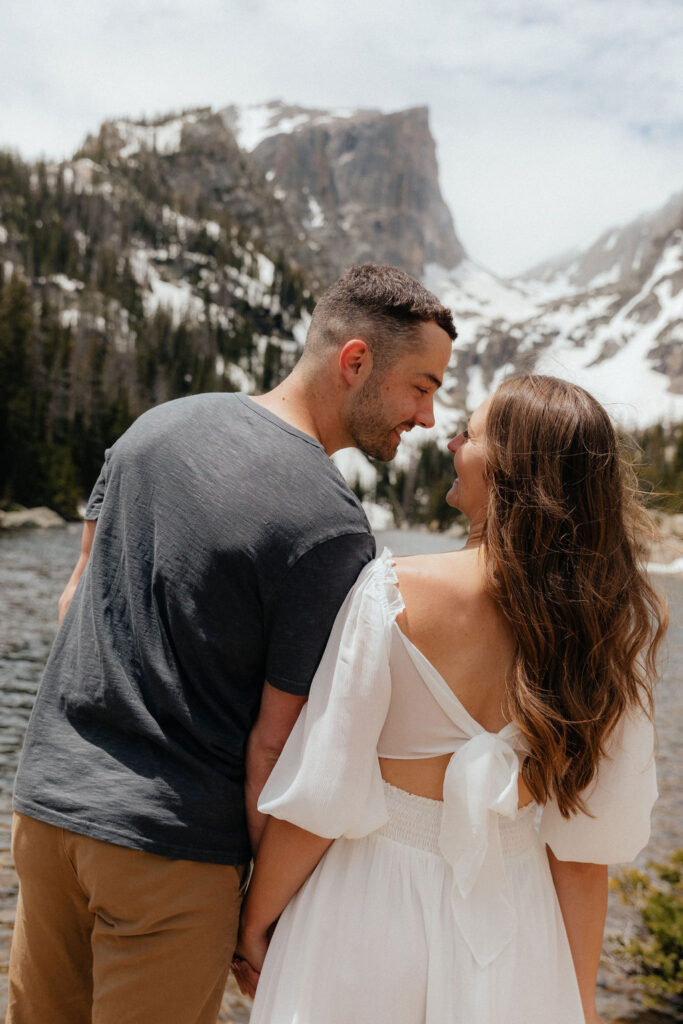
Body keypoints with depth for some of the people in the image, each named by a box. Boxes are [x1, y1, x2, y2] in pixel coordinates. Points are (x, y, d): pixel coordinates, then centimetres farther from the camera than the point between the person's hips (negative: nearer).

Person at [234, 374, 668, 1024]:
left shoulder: (395, 593, -22)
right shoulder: (613, 632, -10)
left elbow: (319, 800, -18)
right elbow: (586, 848, -5)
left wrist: (254, 923, -1)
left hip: (373, 910, -3)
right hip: (512, 925, 3)